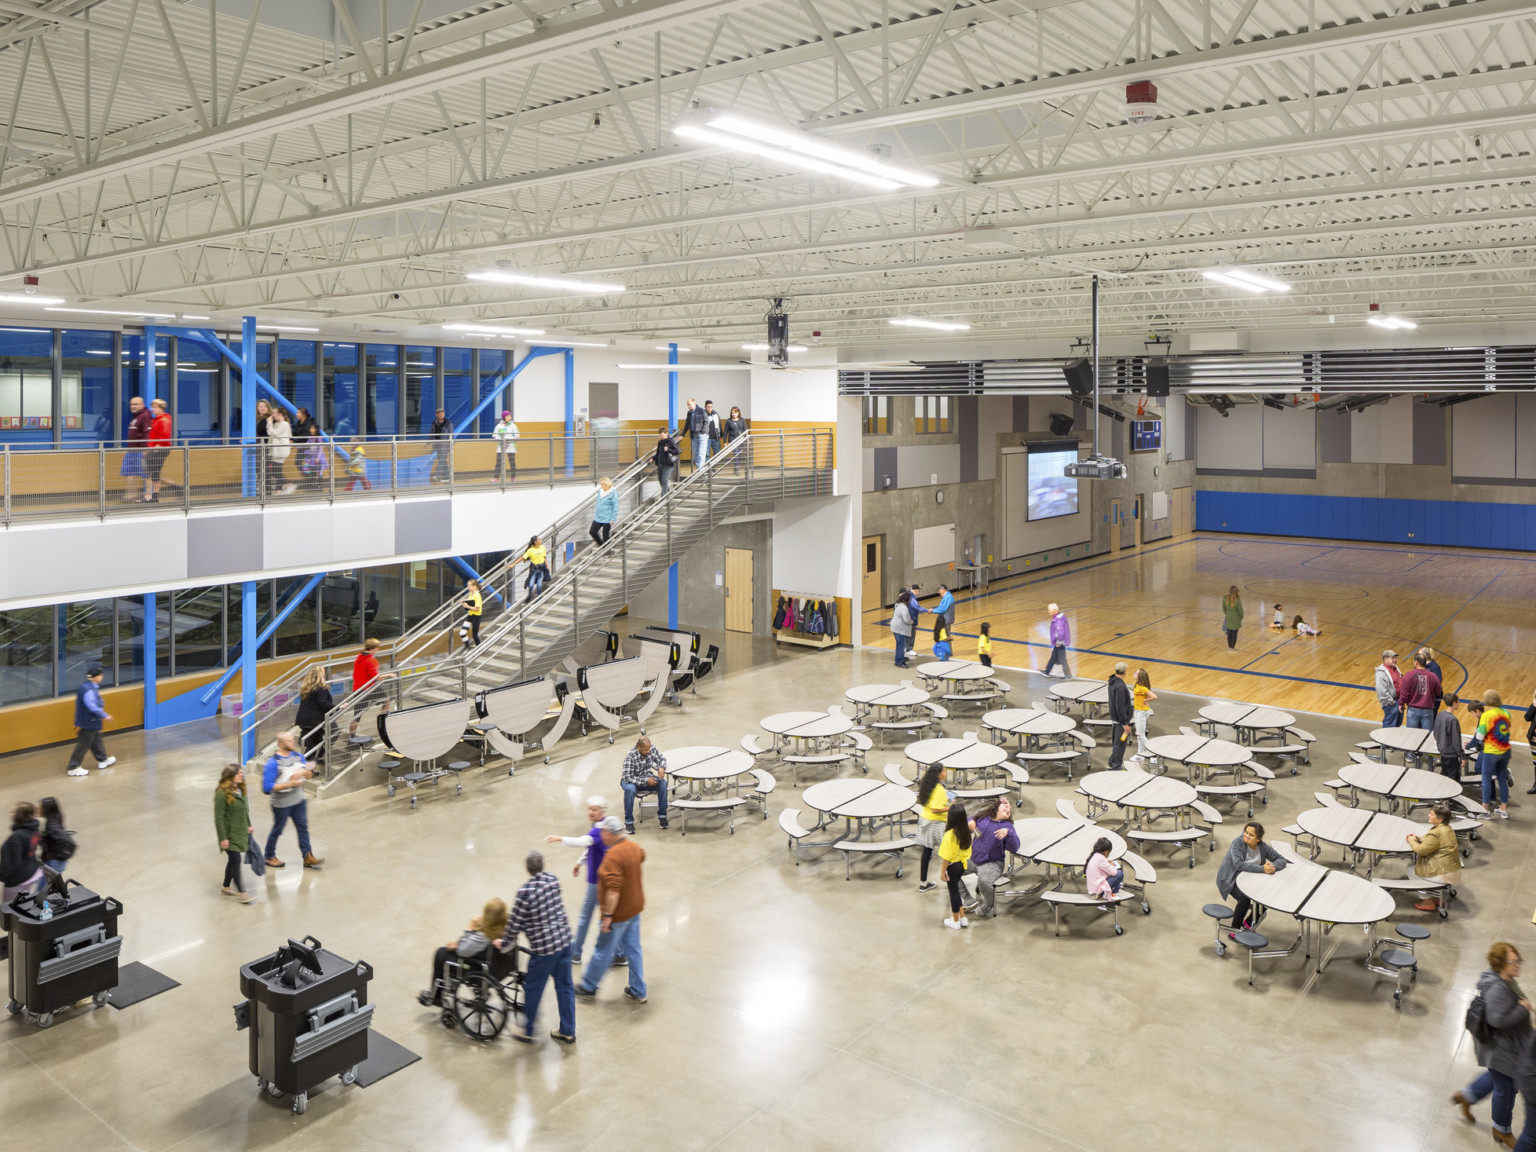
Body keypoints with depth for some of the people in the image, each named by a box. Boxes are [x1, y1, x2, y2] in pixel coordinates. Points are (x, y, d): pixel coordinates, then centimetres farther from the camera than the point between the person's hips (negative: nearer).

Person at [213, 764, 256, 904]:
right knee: (236, 860, -8)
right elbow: (218, 818, -18)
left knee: (233, 860, 17)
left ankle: (226, 887, 34)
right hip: (229, 834, -8)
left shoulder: (240, 790, 4)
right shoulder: (222, 794, -20)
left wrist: (248, 826, 15)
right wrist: (223, 838, -17)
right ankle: (242, 894, -3)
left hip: (241, 833, 8)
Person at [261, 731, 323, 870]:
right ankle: (269, 857, 31)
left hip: (299, 801, 6)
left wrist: (304, 771, -15)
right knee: (277, 830, 11)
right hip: (281, 804, -6)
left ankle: (308, 857, 14)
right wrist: (290, 784, -25)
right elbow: (267, 787, -24)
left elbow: (310, 775, 8)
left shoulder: (298, 756, 0)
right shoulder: (273, 762, -20)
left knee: (303, 827, 7)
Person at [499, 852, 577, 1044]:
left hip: (543, 948, -6)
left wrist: (505, 944, 4)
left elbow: (515, 923, -13)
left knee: (533, 989, 14)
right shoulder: (552, 879, -1)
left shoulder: (525, 892, -20)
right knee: (565, 986, 17)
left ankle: (527, 1031, 31)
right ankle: (567, 1032, 27)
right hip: (564, 939, 6)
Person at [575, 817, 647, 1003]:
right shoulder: (634, 847, 0)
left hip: (618, 913, -8)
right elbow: (641, 856, 26)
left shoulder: (613, 856, -27)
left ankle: (589, 986, 30)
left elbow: (613, 889, -31)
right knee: (633, 950, 17)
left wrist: (608, 916, -26)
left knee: (603, 952, 11)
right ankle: (638, 992, 25)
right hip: (635, 909, 8)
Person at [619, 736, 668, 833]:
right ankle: (628, 821, -23)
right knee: (630, 789, -38)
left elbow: (662, 759, 2)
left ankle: (662, 815, -11)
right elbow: (627, 777, -29)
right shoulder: (630, 756, -29)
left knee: (663, 783, -24)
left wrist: (661, 768, -21)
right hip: (631, 780, -4)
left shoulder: (652, 748, -14)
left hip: (647, 778, 4)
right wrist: (645, 781, -32)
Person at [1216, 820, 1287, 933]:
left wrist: (1273, 867, -24)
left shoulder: (1263, 846, -6)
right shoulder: (1238, 843, -21)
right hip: (1231, 879, -6)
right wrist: (1262, 869, -37)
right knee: (1245, 898, -29)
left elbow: (1281, 860, -1)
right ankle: (1234, 930, -12)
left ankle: (1248, 922, 15)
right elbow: (1239, 864, -32)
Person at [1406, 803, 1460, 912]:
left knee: (1412, 870, 7)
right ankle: (1436, 897, 25)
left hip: (1445, 874, -9)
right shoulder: (1446, 828, 6)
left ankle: (1427, 901, 10)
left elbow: (1421, 850, -18)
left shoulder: (1437, 833, -25)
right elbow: (1429, 840, 21)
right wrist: (1417, 838, 7)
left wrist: (1411, 840, -1)